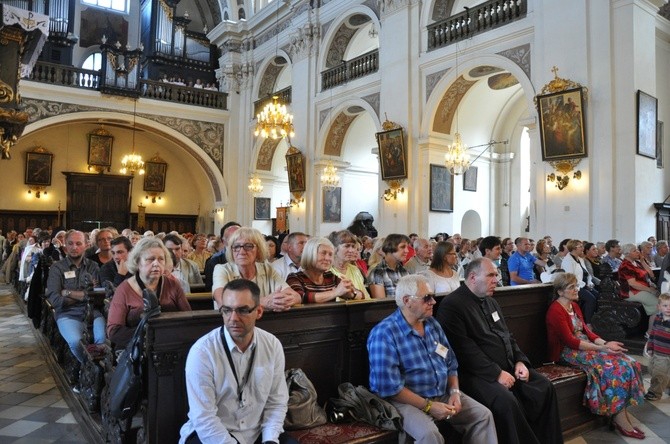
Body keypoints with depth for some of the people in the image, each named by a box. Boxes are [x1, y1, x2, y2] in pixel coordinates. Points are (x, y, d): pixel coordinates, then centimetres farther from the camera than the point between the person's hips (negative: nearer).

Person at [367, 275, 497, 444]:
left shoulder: (432, 323, 6)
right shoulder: (384, 334, -19)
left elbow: (451, 363, 13)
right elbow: (389, 387, -22)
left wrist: (455, 392, -4)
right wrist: (428, 406, -20)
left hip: (444, 394, 7)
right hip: (407, 400, -7)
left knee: (483, 415, -2)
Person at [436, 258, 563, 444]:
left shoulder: (491, 301, 17)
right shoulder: (451, 305, -14)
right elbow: (464, 349, -20)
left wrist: (519, 361, 3)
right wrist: (496, 373, -20)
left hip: (508, 366, 9)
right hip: (478, 373, -9)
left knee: (545, 387, -3)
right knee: (506, 400, -30)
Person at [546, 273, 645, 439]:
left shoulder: (574, 305, 14)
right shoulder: (556, 311, -15)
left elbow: (586, 330, 11)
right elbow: (570, 341, -19)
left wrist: (605, 343, -7)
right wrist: (603, 348, -20)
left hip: (586, 346, 9)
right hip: (569, 352, -9)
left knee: (628, 363, -8)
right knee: (615, 368, -21)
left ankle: (619, 415, -7)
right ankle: (620, 419, -9)